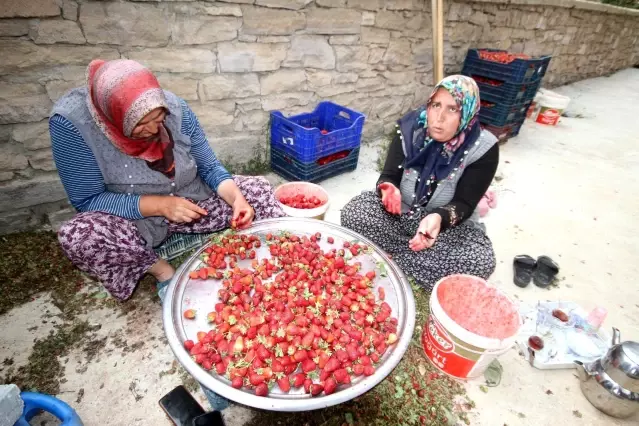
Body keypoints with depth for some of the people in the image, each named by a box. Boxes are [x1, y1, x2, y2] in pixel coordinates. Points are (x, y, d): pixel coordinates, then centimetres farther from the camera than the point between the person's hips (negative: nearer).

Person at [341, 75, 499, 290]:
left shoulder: (483, 149, -16)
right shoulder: (410, 128, -10)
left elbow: (464, 204, -17)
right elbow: (389, 176, -10)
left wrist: (439, 218, -40)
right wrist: (389, 190, -36)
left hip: (450, 225, 0)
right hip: (400, 213, 1)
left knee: (480, 262, -31)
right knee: (354, 212, -25)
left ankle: (391, 258, -18)